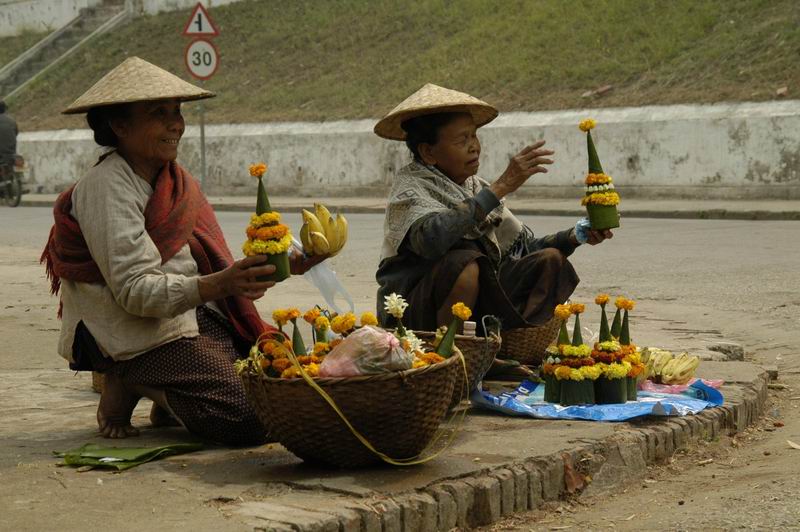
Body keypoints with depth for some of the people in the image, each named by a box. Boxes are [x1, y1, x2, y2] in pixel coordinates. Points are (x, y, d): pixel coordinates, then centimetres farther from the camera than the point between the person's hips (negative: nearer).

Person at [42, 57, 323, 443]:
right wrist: (217, 285, -34)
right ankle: (132, 384, -2)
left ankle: (163, 398, 9)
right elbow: (134, 289, -22)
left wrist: (281, 265, 0)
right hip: (147, 335, -8)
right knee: (248, 421, -24)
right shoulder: (107, 187, -14)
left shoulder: (175, 179, 13)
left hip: (206, 320, 9)